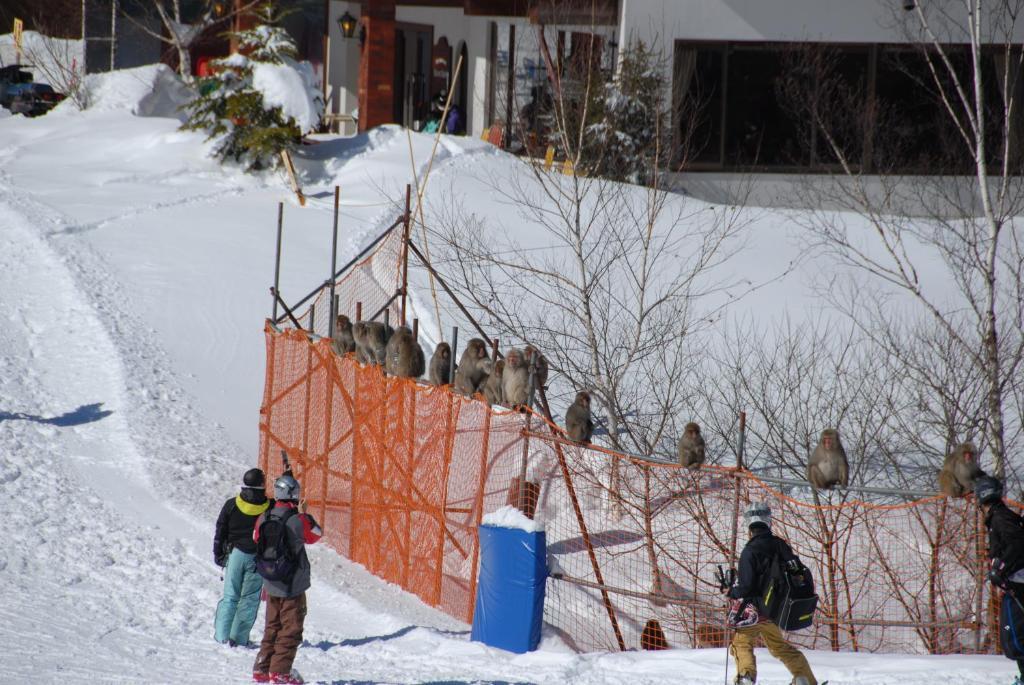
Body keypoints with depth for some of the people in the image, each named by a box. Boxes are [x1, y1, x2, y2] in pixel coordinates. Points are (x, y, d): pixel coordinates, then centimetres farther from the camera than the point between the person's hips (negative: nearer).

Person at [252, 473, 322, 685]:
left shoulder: (264, 518, -2)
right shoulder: (298, 520, -16)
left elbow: (256, 540, 13)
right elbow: (315, 534, 1)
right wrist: (304, 514, 11)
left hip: (271, 584, 5)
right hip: (293, 584, -5)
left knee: (272, 627, 17)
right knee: (291, 628, 1)